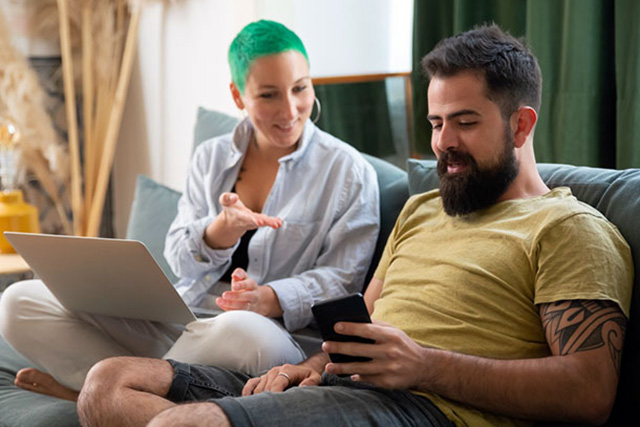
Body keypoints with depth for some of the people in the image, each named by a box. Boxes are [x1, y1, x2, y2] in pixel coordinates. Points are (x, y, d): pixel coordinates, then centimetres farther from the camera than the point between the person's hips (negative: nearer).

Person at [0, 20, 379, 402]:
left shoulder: (349, 171, 2)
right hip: (177, 321, 4)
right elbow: (180, 261, 8)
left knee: (249, 334, -44)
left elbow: (342, 278, -3)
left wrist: (271, 299, -23)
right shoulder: (211, 158, 14)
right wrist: (222, 230, -16)